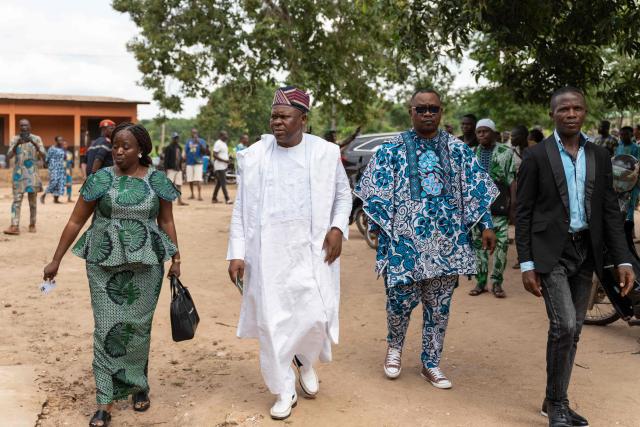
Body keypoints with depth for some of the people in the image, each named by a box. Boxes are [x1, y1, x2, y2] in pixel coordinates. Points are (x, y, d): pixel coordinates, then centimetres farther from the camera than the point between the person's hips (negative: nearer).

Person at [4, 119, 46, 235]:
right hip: (18, 172, 0)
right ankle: (14, 226, -15)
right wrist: (16, 145, -20)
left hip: (32, 173, 0)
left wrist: (34, 143, -23)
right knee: (17, 199, -7)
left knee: (32, 199, 4)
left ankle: (32, 224, 14)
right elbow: (8, 156, -5)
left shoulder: (36, 139, 2)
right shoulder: (15, 139, 4)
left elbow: (43, 155, -9)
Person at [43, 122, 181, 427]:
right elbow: (76, 221, 2)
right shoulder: (100, 179, -2)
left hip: (145, 264, 1)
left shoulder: (157, 180, 1)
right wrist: (56, 260, 2)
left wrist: (175, 258, 5)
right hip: (105, 264, 0)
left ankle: (138, 385, 30)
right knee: (107, 327, -1)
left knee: (138, 326, 9)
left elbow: (166, 221, 8)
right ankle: (105, 402, 5)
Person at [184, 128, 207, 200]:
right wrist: (184, 157, -2)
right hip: (189, 162, 4)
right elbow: (186, 151, 14)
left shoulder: (201, 141, 4)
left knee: (198, 179, -14)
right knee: (190, 180, 6)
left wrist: (199, 143, -19)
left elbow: (204, 151, -8)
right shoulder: (188, 141, 13)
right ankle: (192, 194, 17)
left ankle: (199, 195, -17)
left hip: (198, 162, -3)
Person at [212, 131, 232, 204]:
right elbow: (215, 155, -20)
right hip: (219, 167, -10)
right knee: (223, 183, -10)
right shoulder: (218, 143, -13)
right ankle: (227, 199, -10)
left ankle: (214, 198, 18)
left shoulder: (224, 143, 17)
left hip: (224, 166, 10)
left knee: (219, 183, 12)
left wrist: (228, 159, 11)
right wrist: (224, 160, -21)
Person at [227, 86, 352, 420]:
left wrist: (338, 228, -5)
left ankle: (305, 360, 28)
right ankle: (285, 392, 22)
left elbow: (343, 194, 12)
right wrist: (236, 253, -1)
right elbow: (241, 208, 4)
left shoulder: (326, 152, 0)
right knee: (272, 322, 3)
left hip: (311, 251, 0)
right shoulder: (253, 156, 2)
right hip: (267, 253, 1)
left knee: (316, 316, -8)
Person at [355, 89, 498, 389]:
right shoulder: (392, 150, 1)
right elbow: (376, 193, 2)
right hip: (405, 239, -2)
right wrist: (378, 229, -4)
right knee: (400, 298, -1)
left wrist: (486, 225, 1)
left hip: (447, 241, 2)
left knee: (439, 306, 8)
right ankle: (394, 347, 30)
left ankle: (431, 364, 25)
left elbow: (476, 190, 8)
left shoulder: (459, 150, 6)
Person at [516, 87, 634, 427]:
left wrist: (622, 259, 0)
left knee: (572, 330, 10)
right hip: (551, 252, -5)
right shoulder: (536, 156, -4)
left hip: (586, 252, 5)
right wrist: (526, 265, -9)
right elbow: (524, 214, -4)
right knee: (564, 325, -14)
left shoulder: (599, 156, 8)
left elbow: (610, 211, 8)